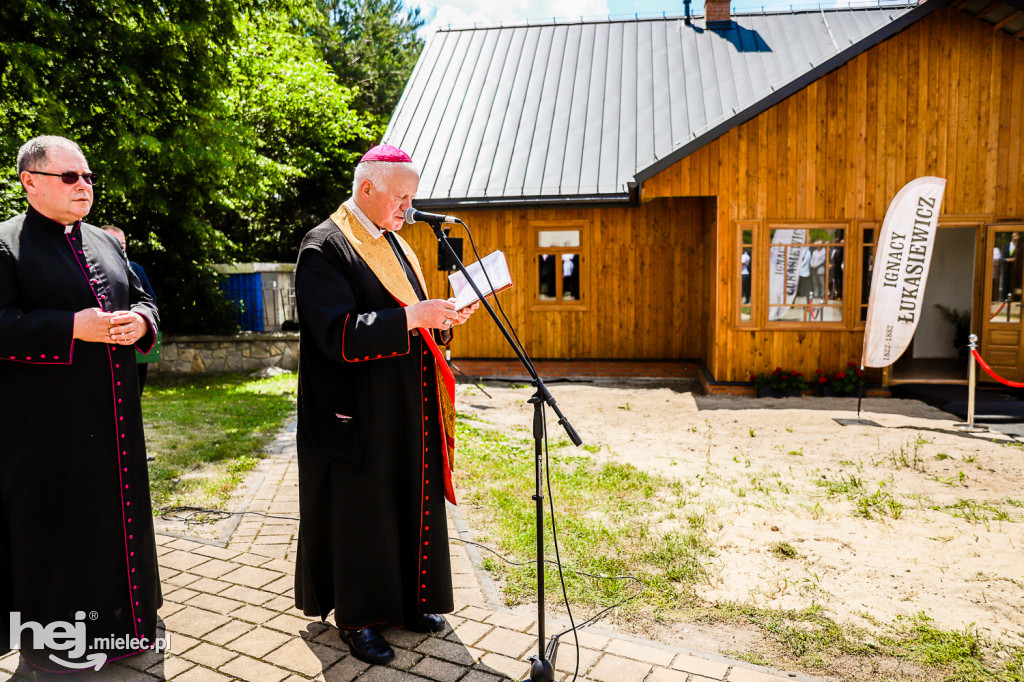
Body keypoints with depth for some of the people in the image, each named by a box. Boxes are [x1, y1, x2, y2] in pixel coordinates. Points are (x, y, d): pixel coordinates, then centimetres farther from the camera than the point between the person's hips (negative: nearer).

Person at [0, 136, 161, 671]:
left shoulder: (106, 243, 14)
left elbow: (142, 299, 18)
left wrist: (140, 321, -5)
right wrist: (73, 327, -22)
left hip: (113, 418, 6)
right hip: (45, 422, -6)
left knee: (116, 513, 15)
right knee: (56, 524, 5)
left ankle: (118, 618, 33)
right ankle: (54, 637, 24)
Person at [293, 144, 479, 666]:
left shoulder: (393, 245, 14)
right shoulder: (325, 249, -12)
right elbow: (339, 334, -23)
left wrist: (442, 319, -2)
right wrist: (413, 316, -26)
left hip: (407, 409, 8)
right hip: (359, 413, -8)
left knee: (411, 501, 15)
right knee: (360, 509, 5)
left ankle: (405, 600, 33)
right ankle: (356, 617, 23)